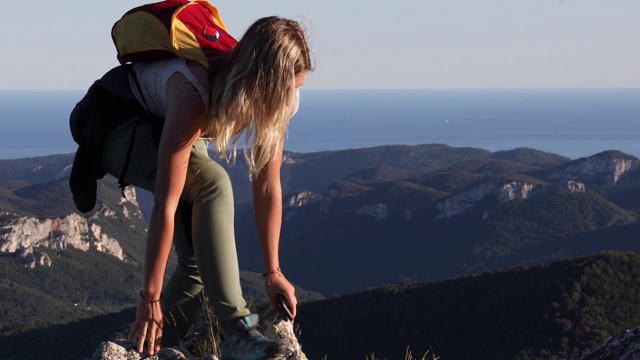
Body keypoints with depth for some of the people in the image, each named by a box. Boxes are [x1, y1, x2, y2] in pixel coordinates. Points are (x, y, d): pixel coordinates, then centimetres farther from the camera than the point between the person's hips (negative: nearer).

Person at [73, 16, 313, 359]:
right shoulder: (196, 98, -41)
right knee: (213, 184, -33)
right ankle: (235, 330, -31)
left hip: (173, 129, 7)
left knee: (201, 258, -10)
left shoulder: (277, 101, -22)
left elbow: (268, 186, -12)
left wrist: (272, 272, -10)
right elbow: (165, 206, -39)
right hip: (121, 130, -7)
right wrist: (150, 298, -36)